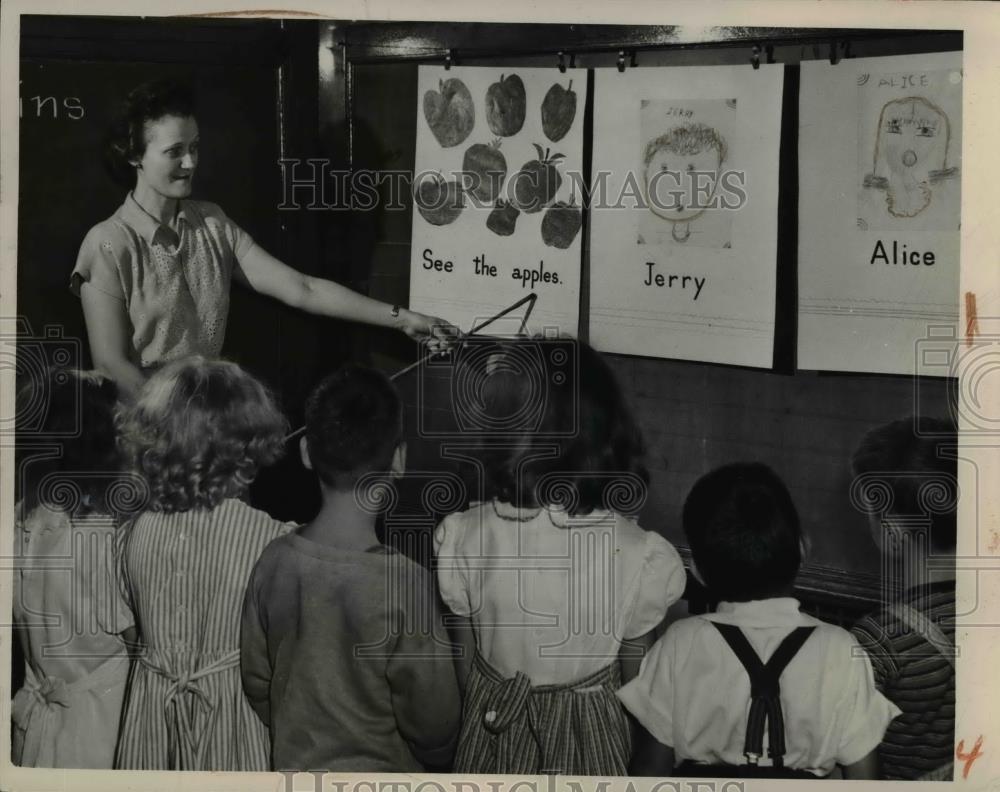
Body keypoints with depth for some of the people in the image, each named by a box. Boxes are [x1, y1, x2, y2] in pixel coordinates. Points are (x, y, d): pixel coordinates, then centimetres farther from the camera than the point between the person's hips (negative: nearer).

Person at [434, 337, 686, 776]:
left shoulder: (464, 538, -19)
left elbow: (463, 666, -6)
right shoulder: (637, 556, -21)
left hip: (492, 732, 1)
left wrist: (482, 718, 12)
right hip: (590, 738, -1)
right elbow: (636, 681, -8)